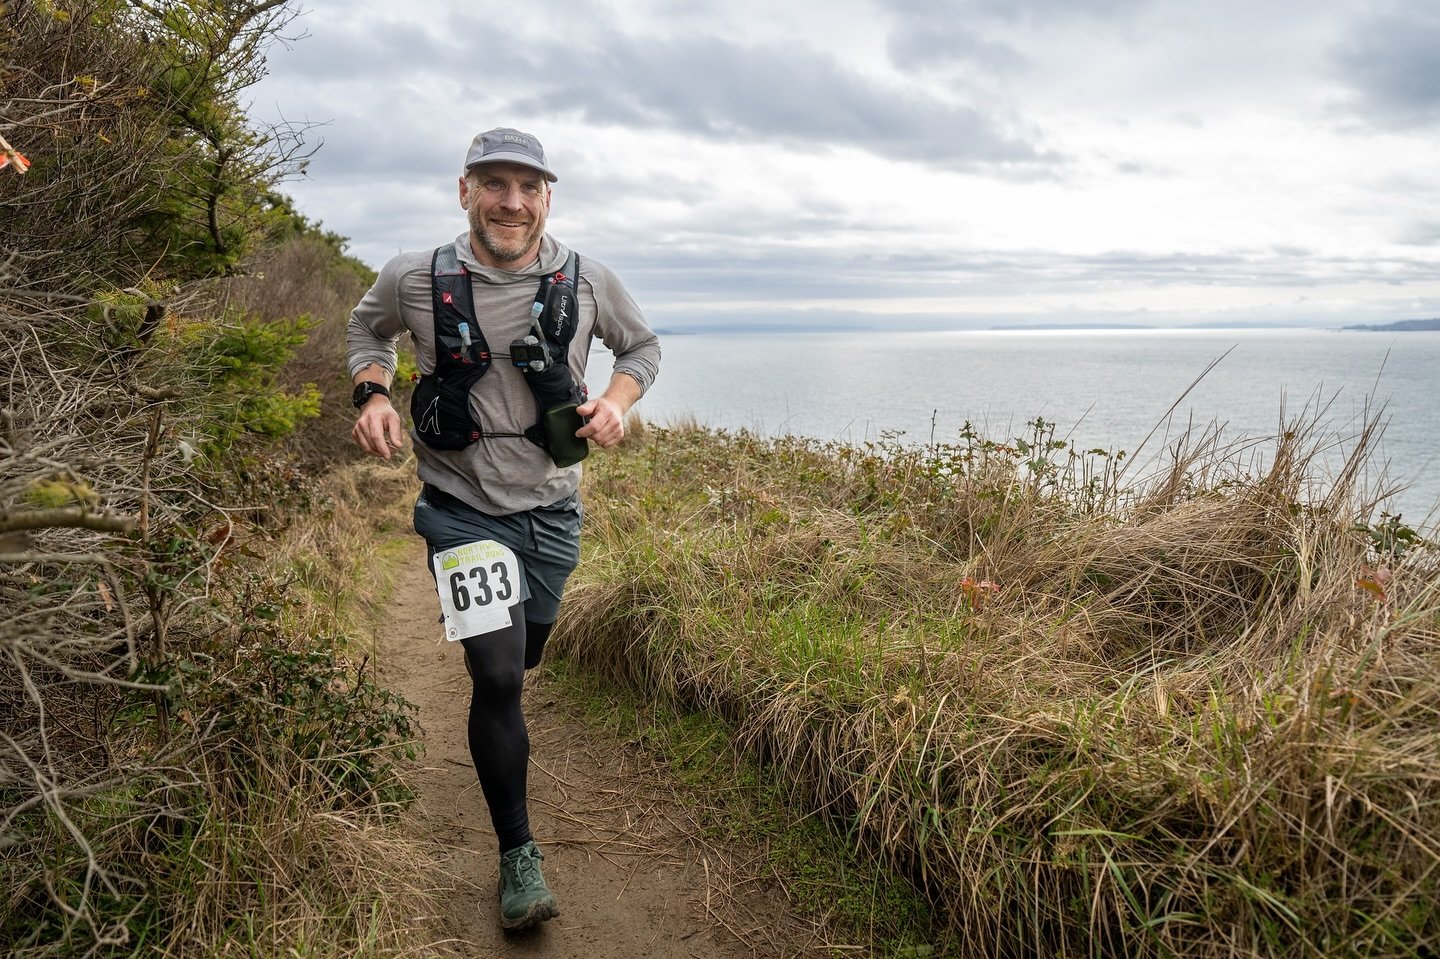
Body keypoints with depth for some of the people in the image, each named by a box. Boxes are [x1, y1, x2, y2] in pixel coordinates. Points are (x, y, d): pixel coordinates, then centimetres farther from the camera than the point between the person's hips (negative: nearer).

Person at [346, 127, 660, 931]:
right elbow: (367, 329, 10)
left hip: (551, 507, 3)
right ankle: (519, 853, 11)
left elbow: (643, 347, 8)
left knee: (523, 662, 21)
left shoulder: (588, 282, -9)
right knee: (497, 677, -10)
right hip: (463, 507, -2)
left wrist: (617, 401, -12)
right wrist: (373, 396, -9)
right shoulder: (415, 279, -12)